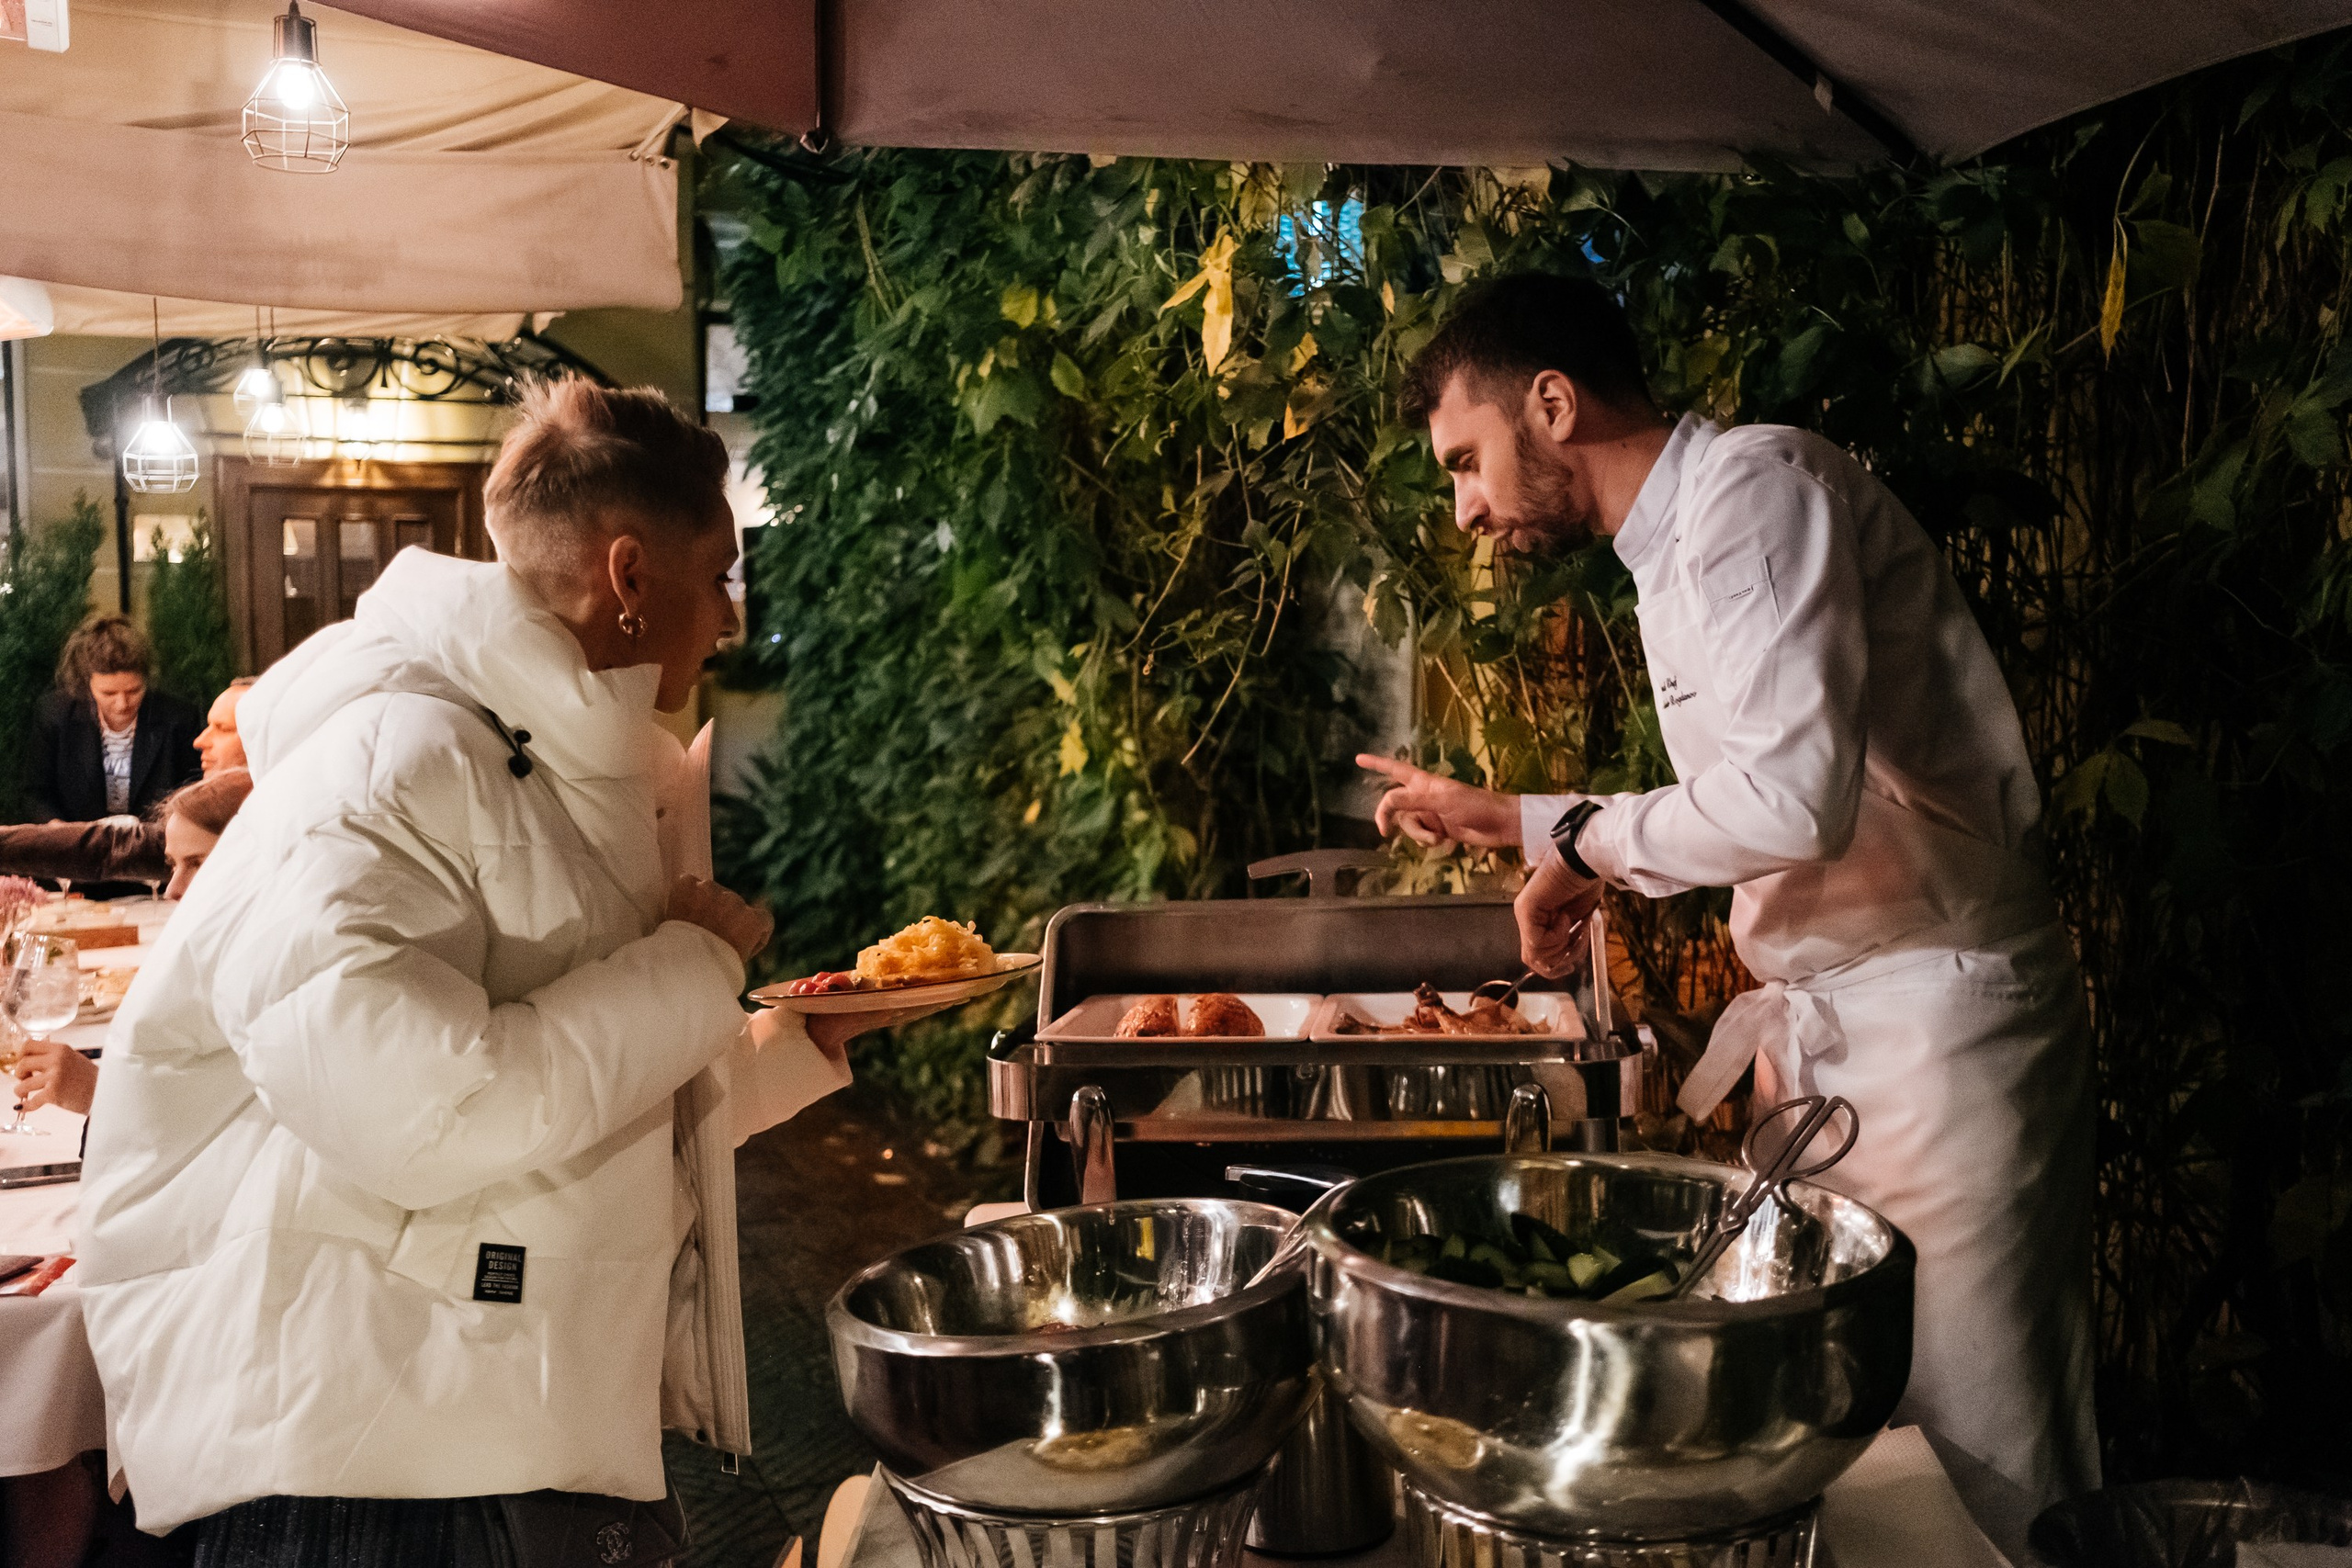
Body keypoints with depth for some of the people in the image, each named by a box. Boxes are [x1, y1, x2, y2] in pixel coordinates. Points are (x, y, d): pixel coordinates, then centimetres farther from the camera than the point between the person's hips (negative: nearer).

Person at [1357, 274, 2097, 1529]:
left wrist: (1589, 839, -11)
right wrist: (1510, 819, 24)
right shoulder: (1674, 552, 15)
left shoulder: (1757, 484, -14)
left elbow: (1794, 795, -28)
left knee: (1978, 1471, 0)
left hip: (1937, 1017, -9)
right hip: (1816, 1024, 9)